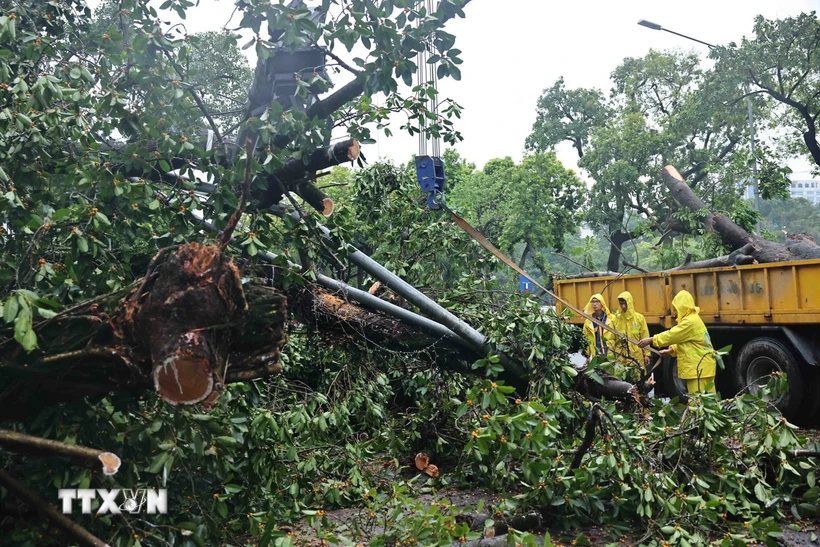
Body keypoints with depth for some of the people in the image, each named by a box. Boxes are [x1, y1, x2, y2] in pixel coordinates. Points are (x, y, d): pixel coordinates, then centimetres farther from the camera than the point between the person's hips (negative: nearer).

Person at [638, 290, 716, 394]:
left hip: (699, 366, -10)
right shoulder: (691, 319, 17)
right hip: (701, 365, 10)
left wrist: (651, 340, -10)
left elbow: (672, 335, -16)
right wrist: (671, 350, 9)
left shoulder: (690, 321, -16)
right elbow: (681, 339, 21)